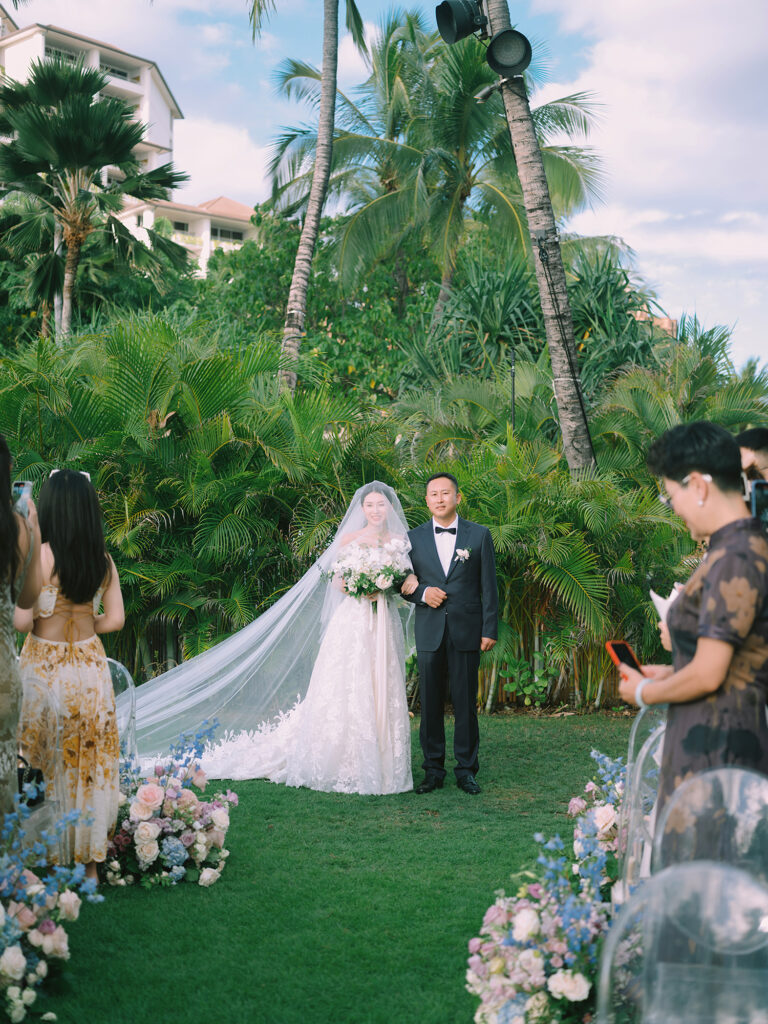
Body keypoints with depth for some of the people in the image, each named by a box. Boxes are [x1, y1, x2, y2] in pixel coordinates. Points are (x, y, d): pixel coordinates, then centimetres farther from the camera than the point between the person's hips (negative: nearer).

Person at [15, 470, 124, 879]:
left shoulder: (39, 557, -16)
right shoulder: (103, 561, -2)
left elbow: (22, 620, -16)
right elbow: (115, 619, 1)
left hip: (45, 670, -4)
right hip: (90, 668, 4)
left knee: (45, 767, 9)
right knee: (91, 762, 13)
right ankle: (89, 861, 22)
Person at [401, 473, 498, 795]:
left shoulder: (479, 535, 4)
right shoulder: (414, 538, 8)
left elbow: (489, 586, 2)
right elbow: (404, 584, 11)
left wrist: (490, 630, -3)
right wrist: (421, 592, -10)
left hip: (466, 632, -1)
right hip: (429, 633, 2)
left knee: (466, 704, 3)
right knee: (430, 704, 4)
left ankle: (466, 770, 13)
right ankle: (433, 771, 13)